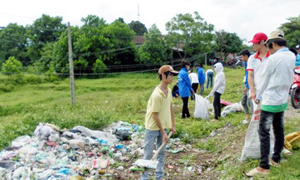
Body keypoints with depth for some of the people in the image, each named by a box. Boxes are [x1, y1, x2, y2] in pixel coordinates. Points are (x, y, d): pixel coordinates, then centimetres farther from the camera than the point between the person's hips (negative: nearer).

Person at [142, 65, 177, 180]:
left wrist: (172, 125, 11)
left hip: (163, 126, 8)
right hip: (152, 128, -8)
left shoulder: (169, 91, -1)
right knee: (148, 154, 5)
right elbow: (155, 115, -21)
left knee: (162, 153, 15)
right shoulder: (157, 94, -25)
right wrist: (163, 132, -16)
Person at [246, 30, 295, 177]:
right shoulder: (292, 57, 5)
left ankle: (264, 167, -1)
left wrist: (259, 95, 6)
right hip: (283, 100, 8)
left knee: (264, 133, -4)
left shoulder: (273, 58, -17)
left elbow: (264, 79, -7)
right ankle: (276, 159, 28)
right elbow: (289, 78, 12)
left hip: (270, 101, -8)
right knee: (279, 130, 15)